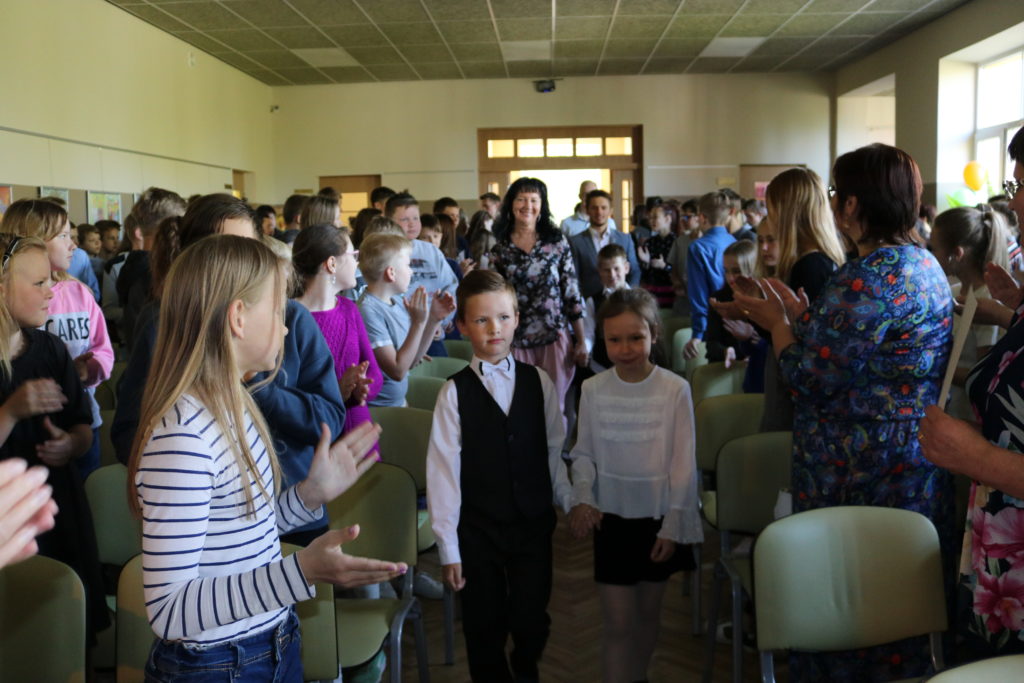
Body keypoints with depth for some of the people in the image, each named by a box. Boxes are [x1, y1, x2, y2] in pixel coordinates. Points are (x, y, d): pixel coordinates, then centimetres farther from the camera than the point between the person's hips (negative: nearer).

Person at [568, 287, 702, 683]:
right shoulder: (593, 389, -6)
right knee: (618, 620, 1)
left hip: (658, 516, 0)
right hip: (611, 516, 0)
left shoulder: (674, 389, -11)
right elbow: (584, 454, 2)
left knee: (648, 610, 16)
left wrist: (672, 526, -8)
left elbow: (683, 463, -7)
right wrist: (582, 497, -14)